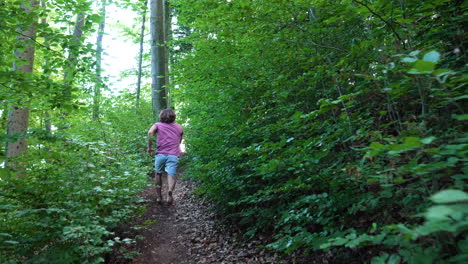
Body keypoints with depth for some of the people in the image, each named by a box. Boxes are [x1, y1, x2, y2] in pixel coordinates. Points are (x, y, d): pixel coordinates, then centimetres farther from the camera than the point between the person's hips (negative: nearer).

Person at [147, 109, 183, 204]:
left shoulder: (158, 125, 13)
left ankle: (159, 196, 22)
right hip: (174, 155, 0)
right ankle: (170, 190, -37)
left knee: (158, 174, 19)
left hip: (160, 154, 0)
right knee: (171, 175, -8)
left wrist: (149, 147, -1)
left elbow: (150, 133, -7)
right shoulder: (179, 127, 21)